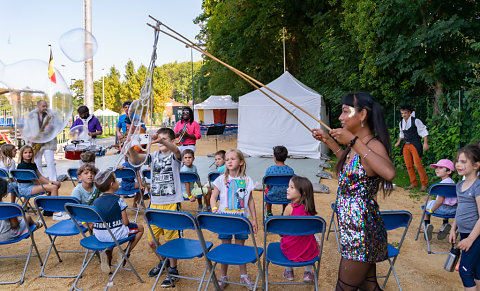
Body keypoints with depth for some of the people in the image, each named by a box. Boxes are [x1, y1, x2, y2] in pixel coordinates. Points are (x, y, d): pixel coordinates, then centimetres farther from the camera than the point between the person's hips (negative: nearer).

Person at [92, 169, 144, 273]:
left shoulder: (96, 202, 1)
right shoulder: (118, 200, -13)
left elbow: (92, 223, 6)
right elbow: (125, 222, -13)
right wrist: (127, 222, 10)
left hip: (99, 236, 5)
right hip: (115, 235, -5)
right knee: (140, 228, 16)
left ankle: (107, 252, 14)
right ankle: (126, 253, 7)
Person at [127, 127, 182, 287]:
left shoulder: (174, 156, -3)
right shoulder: (154, 156, 8)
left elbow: (176, 150, -28)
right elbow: (135, 159, -7)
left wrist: (162, 141, -47)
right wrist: (130, 148, -28)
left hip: (171, 203, -4)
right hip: (155, 203, 5)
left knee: (171, 239, 2)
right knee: (152, 241, 13)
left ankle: (172, 270, 22)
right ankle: (163, 261, 40)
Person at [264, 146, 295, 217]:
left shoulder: (270, 169, -17)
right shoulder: (290, 170, -13)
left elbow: (267, 185, -7)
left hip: (273, 197, -1)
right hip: (286, 198, 1)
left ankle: (269, 213, 44)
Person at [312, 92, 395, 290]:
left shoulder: (374, 145, -18)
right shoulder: (358, 145, 9)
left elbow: (389, 173, -39)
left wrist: (353, 141, -34)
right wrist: (329, 140, 26)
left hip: (361, 232, -9)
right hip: (358, 229, 9)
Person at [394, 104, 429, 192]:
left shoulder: (415, 121, -8)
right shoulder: (401, 122, 11)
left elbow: (424, 132, -8)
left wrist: (425, 143, -15)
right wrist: (398, 142, 22)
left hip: (415, 145, -6)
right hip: (406, 145, 6)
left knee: (418, 165, -10)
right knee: (408, 166, 6)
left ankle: (424, 184, 1)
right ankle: (413, 183, 18)